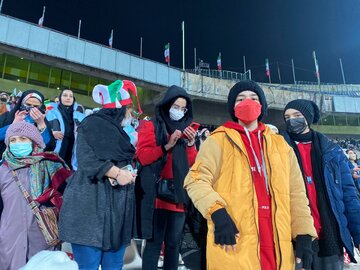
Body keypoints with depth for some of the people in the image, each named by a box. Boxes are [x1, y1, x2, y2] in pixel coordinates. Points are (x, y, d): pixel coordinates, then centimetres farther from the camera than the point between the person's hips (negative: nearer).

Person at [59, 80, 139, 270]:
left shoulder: (122, 130, 19)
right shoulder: (91, 124, -2)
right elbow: (85, 159, -15)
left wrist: (130, 172, 4)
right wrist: (116, 172, -17)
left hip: (120, 204, 7)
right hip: (93, 203, -7)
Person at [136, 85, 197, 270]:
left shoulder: (185, 129, 18)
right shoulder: (151, 126, 3)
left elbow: (192, 164, 12)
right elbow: (142, 156, -8)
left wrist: (191, 144, -5)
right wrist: (167, 146, -17)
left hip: (179, 194, 5)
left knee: (174, 243, 10)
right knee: (154, 242, -5)